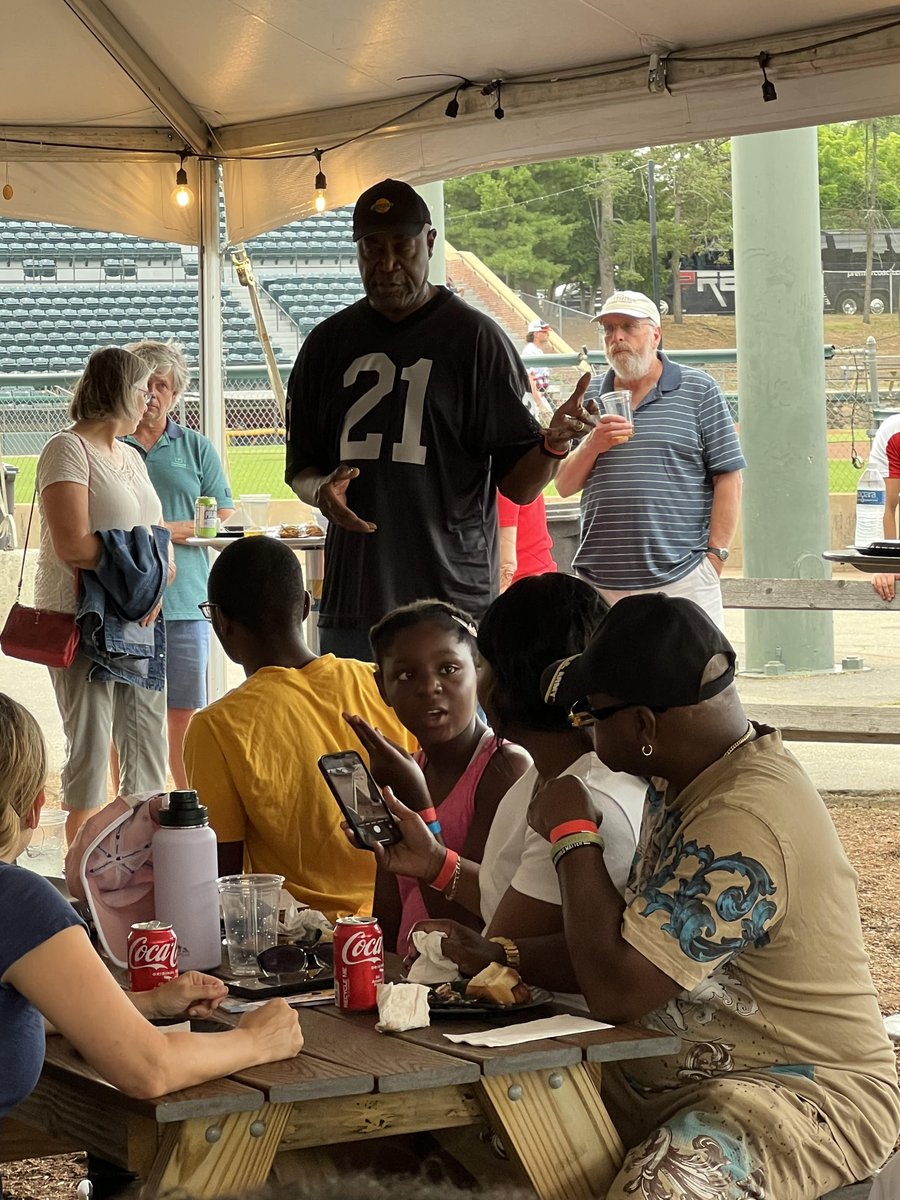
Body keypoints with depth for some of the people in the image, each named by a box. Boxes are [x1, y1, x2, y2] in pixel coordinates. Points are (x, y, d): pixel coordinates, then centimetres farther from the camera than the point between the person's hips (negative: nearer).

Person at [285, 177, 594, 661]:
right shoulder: (328, 344, 13)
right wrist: (321, 491, -4)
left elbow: (519, 485, -1)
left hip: (454, 600, -4)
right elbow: (299, 470, 19)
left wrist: (553, 444, -23)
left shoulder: (477, 339, 0)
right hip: (350, 603, 4)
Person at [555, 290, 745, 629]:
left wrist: (715, 555, -7)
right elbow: (564, 486, 13)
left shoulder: (699, 390, 5)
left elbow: (727, 477, 1)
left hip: (682, 580, -3)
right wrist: (592, 446, -6)